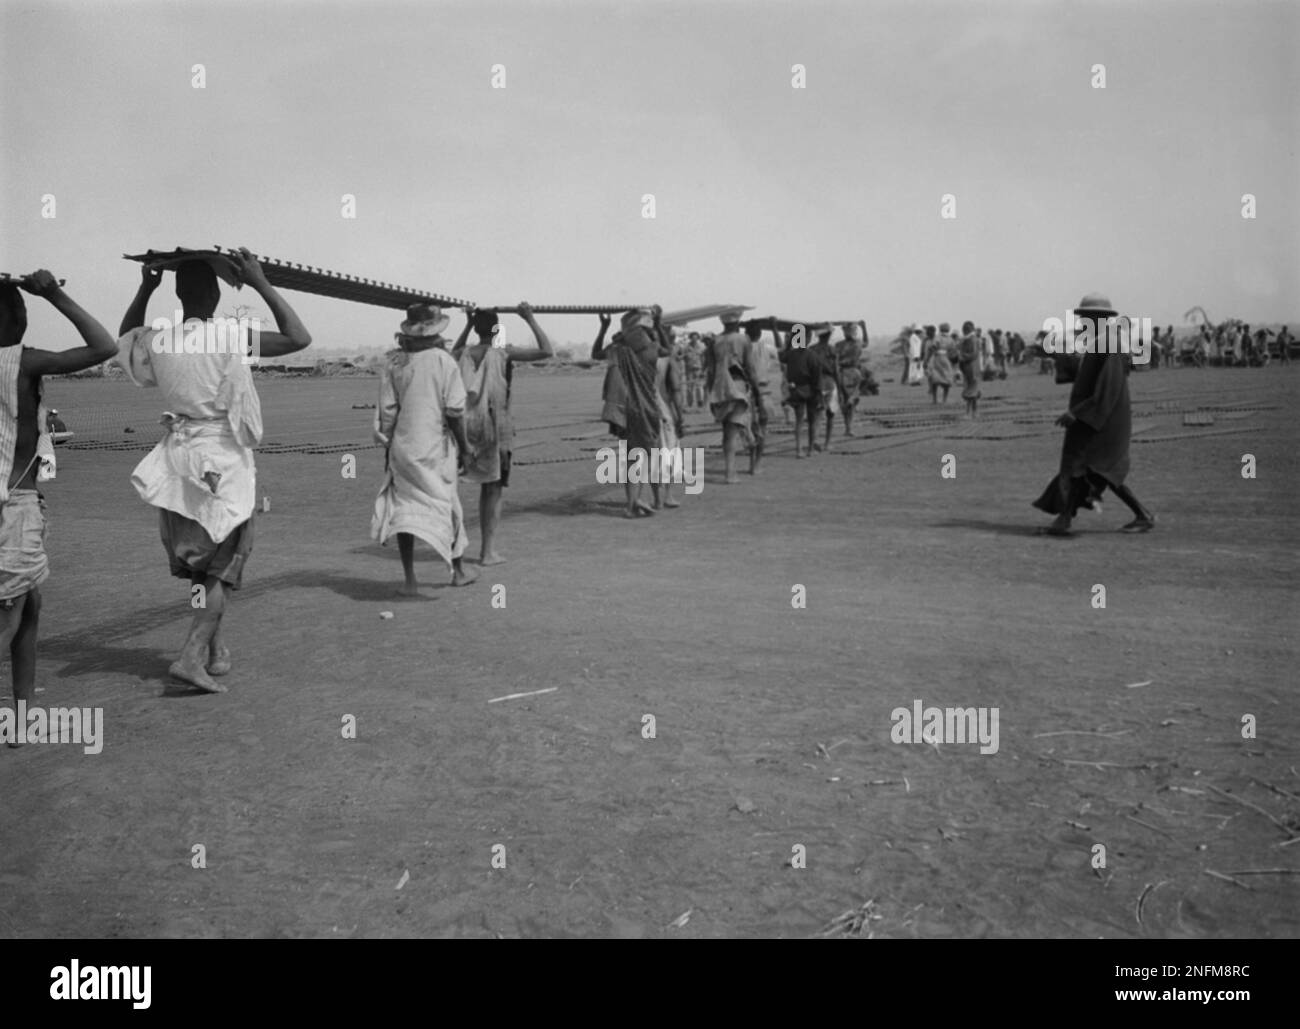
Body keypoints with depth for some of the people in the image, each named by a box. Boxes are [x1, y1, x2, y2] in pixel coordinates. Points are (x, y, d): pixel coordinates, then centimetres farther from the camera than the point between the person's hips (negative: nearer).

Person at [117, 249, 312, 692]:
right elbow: (299, 339, -14)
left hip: (177, 461, 5)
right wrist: (262, 284, -12)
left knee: (197, 562, 18)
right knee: (223, 565, 3)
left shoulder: (157, 340, -1)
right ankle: (192, 656, -8)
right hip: (224, 461, -5)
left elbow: (124, 337, 23)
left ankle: (217, 650, 27)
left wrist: (145, 288, 17)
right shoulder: (231, 338, -15)